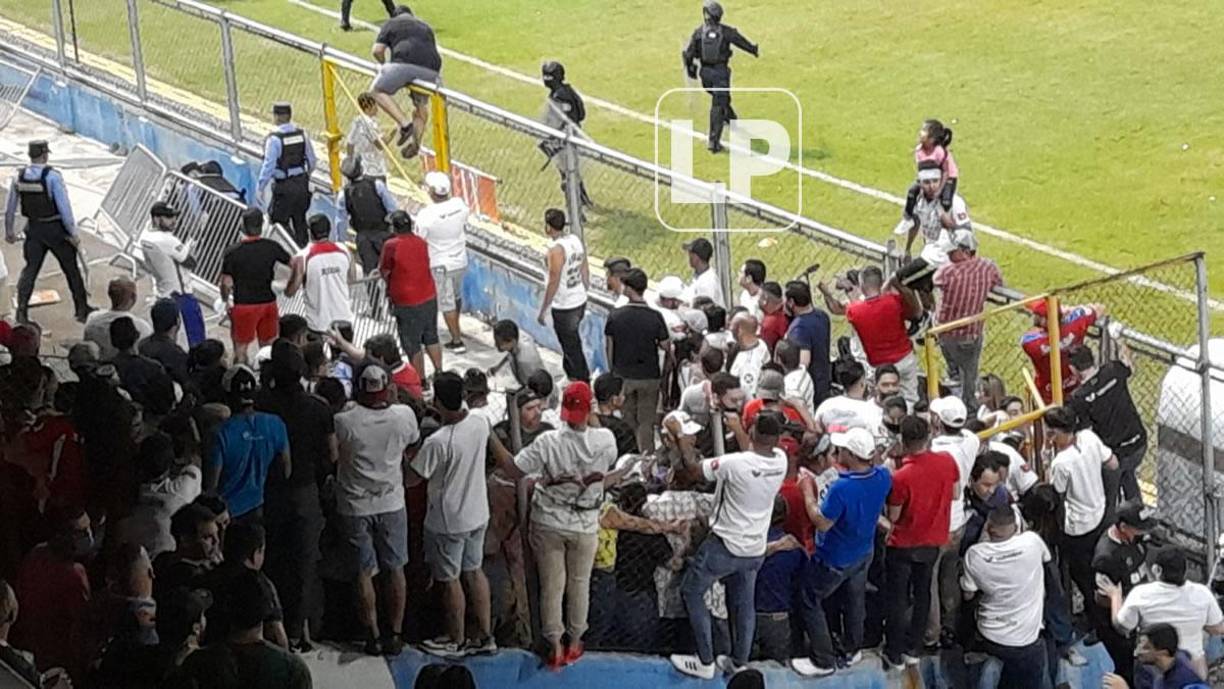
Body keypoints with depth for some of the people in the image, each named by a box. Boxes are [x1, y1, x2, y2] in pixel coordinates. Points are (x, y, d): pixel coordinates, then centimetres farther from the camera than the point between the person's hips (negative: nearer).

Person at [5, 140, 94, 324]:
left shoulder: (19, 176, -2)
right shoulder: (52, 176, -18)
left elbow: (10, 207, 7)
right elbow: (64, 207, -19)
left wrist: (9, 230, 21)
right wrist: (73, 233, -12)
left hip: (33, 228, 4)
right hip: (55, 229, -4)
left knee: (30, 269, 12)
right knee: (71, 269, 10)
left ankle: (21, 310, 1)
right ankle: (82, 310, 17)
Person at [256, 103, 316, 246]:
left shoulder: (274, 138, -17)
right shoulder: (301, 134, 1)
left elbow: (269, 166, -18)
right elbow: (311, 160, 9)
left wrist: (260, 187, -10)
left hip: (284, 186, -6)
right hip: (302, 183, 6)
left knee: (279, 219, 5)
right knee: (300, 220, 18)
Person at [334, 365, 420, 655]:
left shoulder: (344, 421, -20)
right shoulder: (403, 416, -12)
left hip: (355, 506, -2)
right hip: (392, 503, 2)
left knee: (364, 572, 8)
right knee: (395, 570, 12)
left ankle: (373, 636, 12)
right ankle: (395, 634, 16)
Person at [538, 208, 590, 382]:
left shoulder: (556, 250, -24)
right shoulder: (577, 240, 0)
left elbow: (553, 283, -22)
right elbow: (585, 270, 10)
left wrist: (543, 310, -14)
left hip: (564, 307, -9)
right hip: (580, 301, 9)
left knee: (572, 347, 5)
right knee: (570, 341, 25)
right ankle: (572, 375, 39)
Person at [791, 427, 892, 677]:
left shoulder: (841, 488, -39)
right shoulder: (883, 477, -19)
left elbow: (822, 523, -27)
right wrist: (843, 465, -4)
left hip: (834, 560, -6)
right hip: (863, 553, 6)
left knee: (811, 604, 14)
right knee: (855, 601, 28)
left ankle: (823, 661, 20)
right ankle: (853, 649, 45)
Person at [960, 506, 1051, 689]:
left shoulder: (974, 554, -15)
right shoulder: (1032, 541, -16)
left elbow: (968, 595, -1)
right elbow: (1046, 558, 10)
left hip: (989, 637, 3)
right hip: (1026, 642, -2)